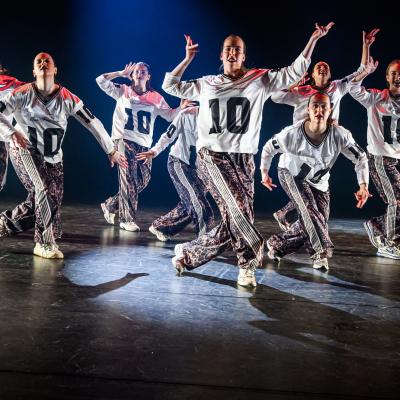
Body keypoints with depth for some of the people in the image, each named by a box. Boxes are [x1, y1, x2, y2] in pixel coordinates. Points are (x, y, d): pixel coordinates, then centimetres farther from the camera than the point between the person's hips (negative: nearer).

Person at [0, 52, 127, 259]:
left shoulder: (67, 98, -4)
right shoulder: (23, 93, -7)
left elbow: (92, 122, -2)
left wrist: (111, 151, -3)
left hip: (52, 157, 3)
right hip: (24, 149, -3)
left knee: (36, 203, -1)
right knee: (43, 190, -22)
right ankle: (45, 244, -13)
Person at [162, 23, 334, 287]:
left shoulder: (259, 80, 10)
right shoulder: (206, 84, 15)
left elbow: (295, 72, 6)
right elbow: (171, 86, 22)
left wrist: (314, 38, 0)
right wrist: (188, 59, 16)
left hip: (243, 157, 2)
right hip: (212, 154, -1)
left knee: (232, 222, -3)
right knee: (237, 206, -20)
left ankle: (187, 254, 14)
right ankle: (248, 264, -8)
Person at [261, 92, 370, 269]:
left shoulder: (340, 135, -26)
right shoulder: (292, 133, -29)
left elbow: (360, 158, -14)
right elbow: (268, 148, -11)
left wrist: (363, 186, -24)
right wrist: (264, 173, -2)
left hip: (319, 182, 4)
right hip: (290, 174, -3)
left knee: (318, 220, 2)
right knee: (307, 207, -27)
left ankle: (278, 244, 20)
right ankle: (321, 252, -21)